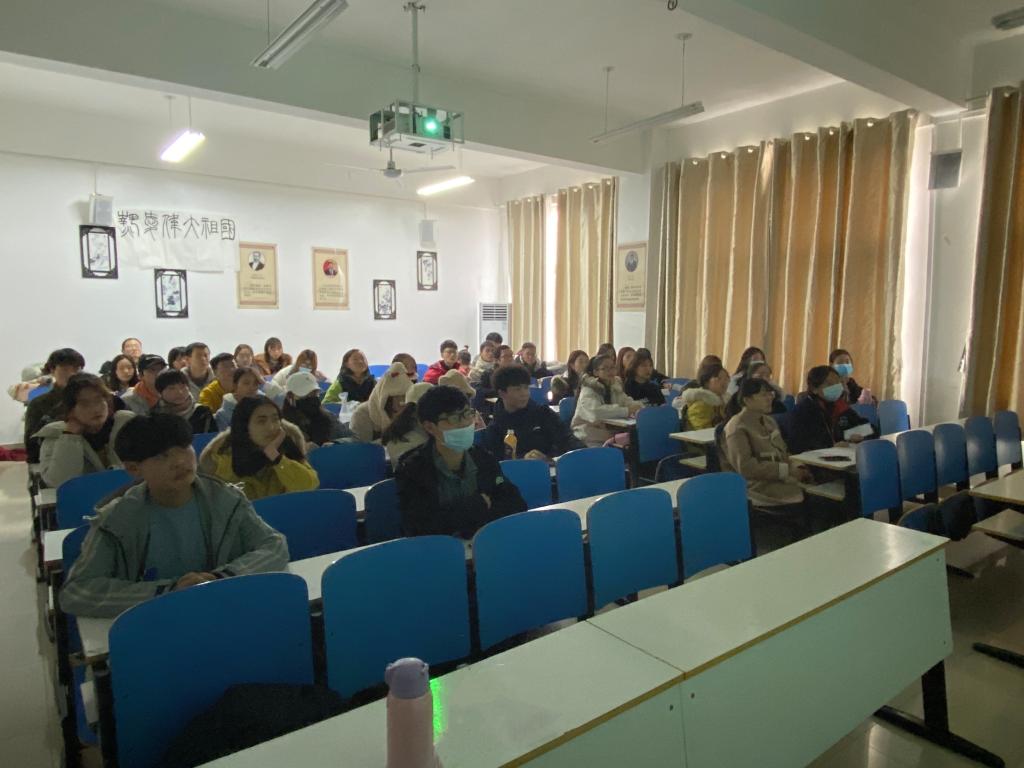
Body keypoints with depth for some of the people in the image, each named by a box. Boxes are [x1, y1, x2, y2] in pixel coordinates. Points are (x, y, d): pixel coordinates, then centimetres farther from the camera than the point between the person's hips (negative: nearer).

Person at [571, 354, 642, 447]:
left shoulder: (615, 387, 9)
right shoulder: (588, 390, -13)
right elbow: (596, 411, -30)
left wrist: (637, 407, -20)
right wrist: (626, 411, -32)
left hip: (610, 434, 7)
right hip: (590, 439, -7)